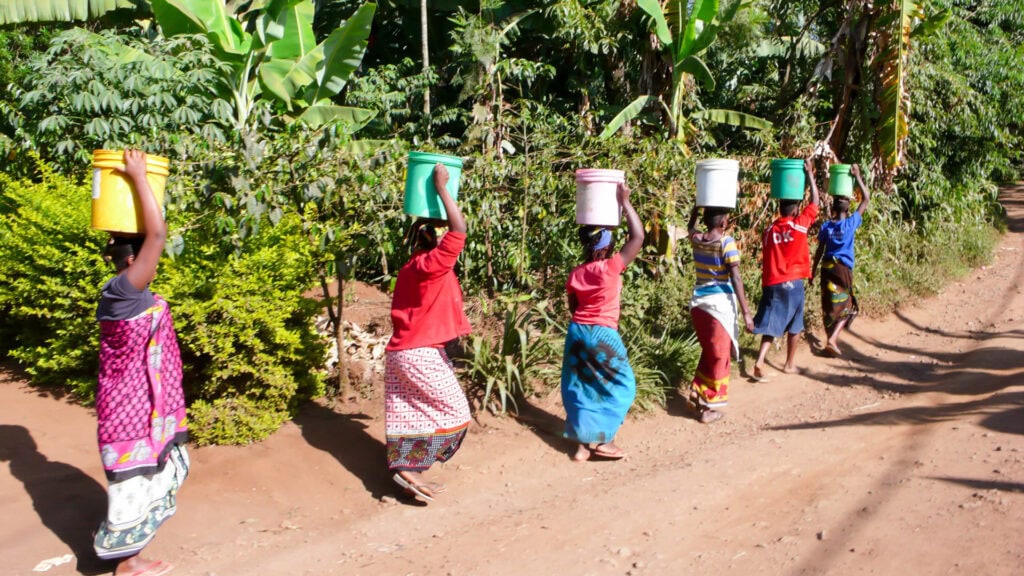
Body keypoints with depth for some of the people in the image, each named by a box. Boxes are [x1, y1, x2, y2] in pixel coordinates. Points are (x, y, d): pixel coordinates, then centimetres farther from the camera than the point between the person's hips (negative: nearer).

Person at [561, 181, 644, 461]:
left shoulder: (576, 274, 1)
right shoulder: (611, 267, -15)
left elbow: (573, 308, 11)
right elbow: (638, 237, -14)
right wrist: (625, 203, -10)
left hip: (577, 332, 6)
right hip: (602, 334, -6)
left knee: (581, 386, 12)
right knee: (619, 385, 8)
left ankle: (584, 442, 17)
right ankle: (600, 440, 7)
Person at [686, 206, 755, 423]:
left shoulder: (696, 239, 1)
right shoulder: (727, 242, -13)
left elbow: (691, 225, 28)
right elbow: (736, 279, -16)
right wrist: (746, 312, -14)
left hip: (699, 301, 6)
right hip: (720, 302, -5)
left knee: (708, 351, 23)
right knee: (720, 355, 7)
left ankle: (698, 393, 22)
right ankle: (708, 407, 11)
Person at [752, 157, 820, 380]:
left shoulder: (769, 230, 4)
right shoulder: (800, 224, -6)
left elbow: (766, 260, 10)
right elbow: (815, 201, 5)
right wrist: (809, 173, 10)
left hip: (770, 283, 3)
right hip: (792, 283, -3)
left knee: (771, 325, 4)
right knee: (794, 326, 15)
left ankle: (760, 361, -15)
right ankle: (790, 364, 24)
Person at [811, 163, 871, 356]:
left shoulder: (825, 226, 0)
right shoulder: (851, 223, -8)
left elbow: (820, 250, 3)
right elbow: (866, 199, -2)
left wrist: (813, 271, 11)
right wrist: (857, 176, -2)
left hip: (827, 268, 3)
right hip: (843, 269, -3)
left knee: (828, 306, 10)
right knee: (846, 307, 7)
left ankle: (831, 342, 17)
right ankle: (833, 339, -10)